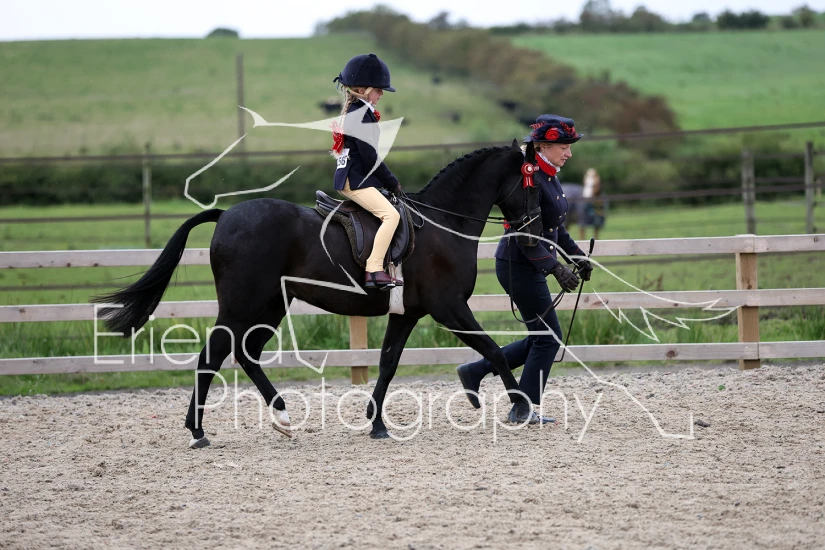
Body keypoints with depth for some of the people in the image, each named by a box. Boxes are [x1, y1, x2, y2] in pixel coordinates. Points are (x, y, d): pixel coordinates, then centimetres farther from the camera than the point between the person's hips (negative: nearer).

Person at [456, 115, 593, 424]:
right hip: (519, 266, -10)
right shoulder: (529, 179, -20)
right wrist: (556, 268, -30)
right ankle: (522, 411, 6)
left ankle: (475, 371, 20)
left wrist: (577, 256, 12)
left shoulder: (550, 178, 11)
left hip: (530, 267, 10)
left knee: (542, 337, 15)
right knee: (548, 338, -3)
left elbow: (556, 229, 21)